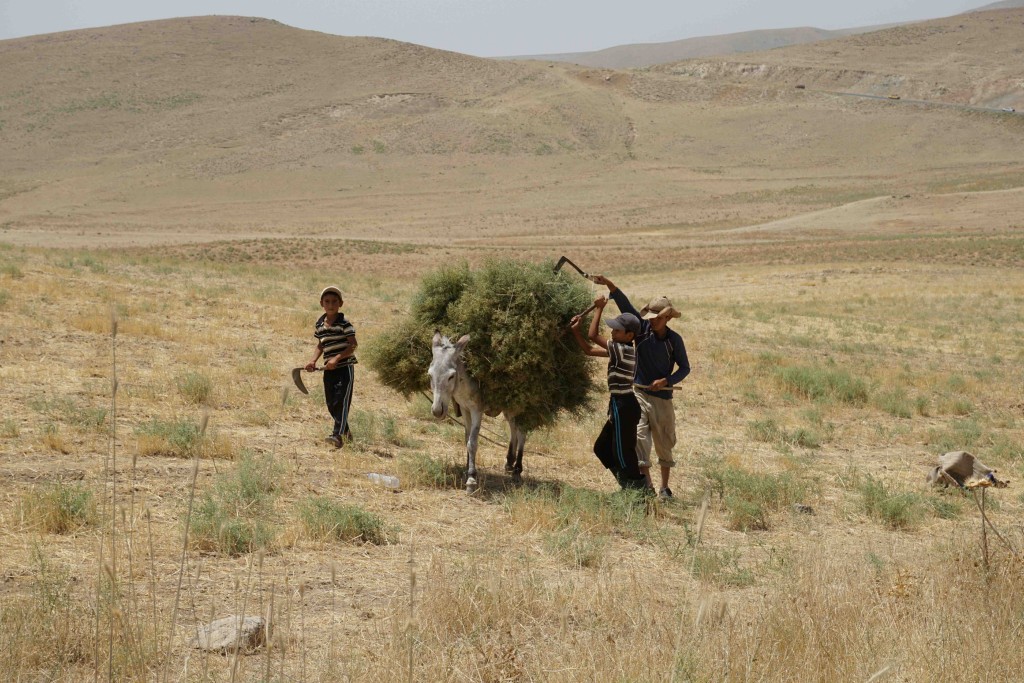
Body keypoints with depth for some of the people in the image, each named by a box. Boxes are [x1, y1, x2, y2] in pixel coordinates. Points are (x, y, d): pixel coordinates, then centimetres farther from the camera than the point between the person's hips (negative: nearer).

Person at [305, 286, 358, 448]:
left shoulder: (344, 324, -9)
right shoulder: (319, 325, 10)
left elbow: (353, 345, -14)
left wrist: (337, 358, -22)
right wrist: (313, 361, 6)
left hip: (345, 366, -7)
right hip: (329, 369, 7)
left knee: (341, 400, -16)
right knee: (330, 403, 10)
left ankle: (338, 435, -22)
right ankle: (345, 430, 30)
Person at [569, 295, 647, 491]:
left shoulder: (624, 350, -17)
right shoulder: (621, 351, 11)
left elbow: (593, 336, -20)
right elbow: (589, 350, 16)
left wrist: (599, 309, -12)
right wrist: (575, 331, 8)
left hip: (624, 407, -10)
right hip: (620, 406, 10)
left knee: (622, 452, -4)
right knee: (602, 448, 17)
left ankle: (638, 488, 3)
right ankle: (629, 486, 22)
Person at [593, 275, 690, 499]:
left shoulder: (674, 340, -5)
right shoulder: (643, 329, -4)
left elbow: (685, 368, 2)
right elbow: (625, 305, -16)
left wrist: (666, 381, -15)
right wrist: (610, 285, -29)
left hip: (662, 397, 0)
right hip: (639, 393, 0)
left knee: (665, 443, 9)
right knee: (639, 435, -14)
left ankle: (664, 487, 22)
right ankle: (647, 483, -17)